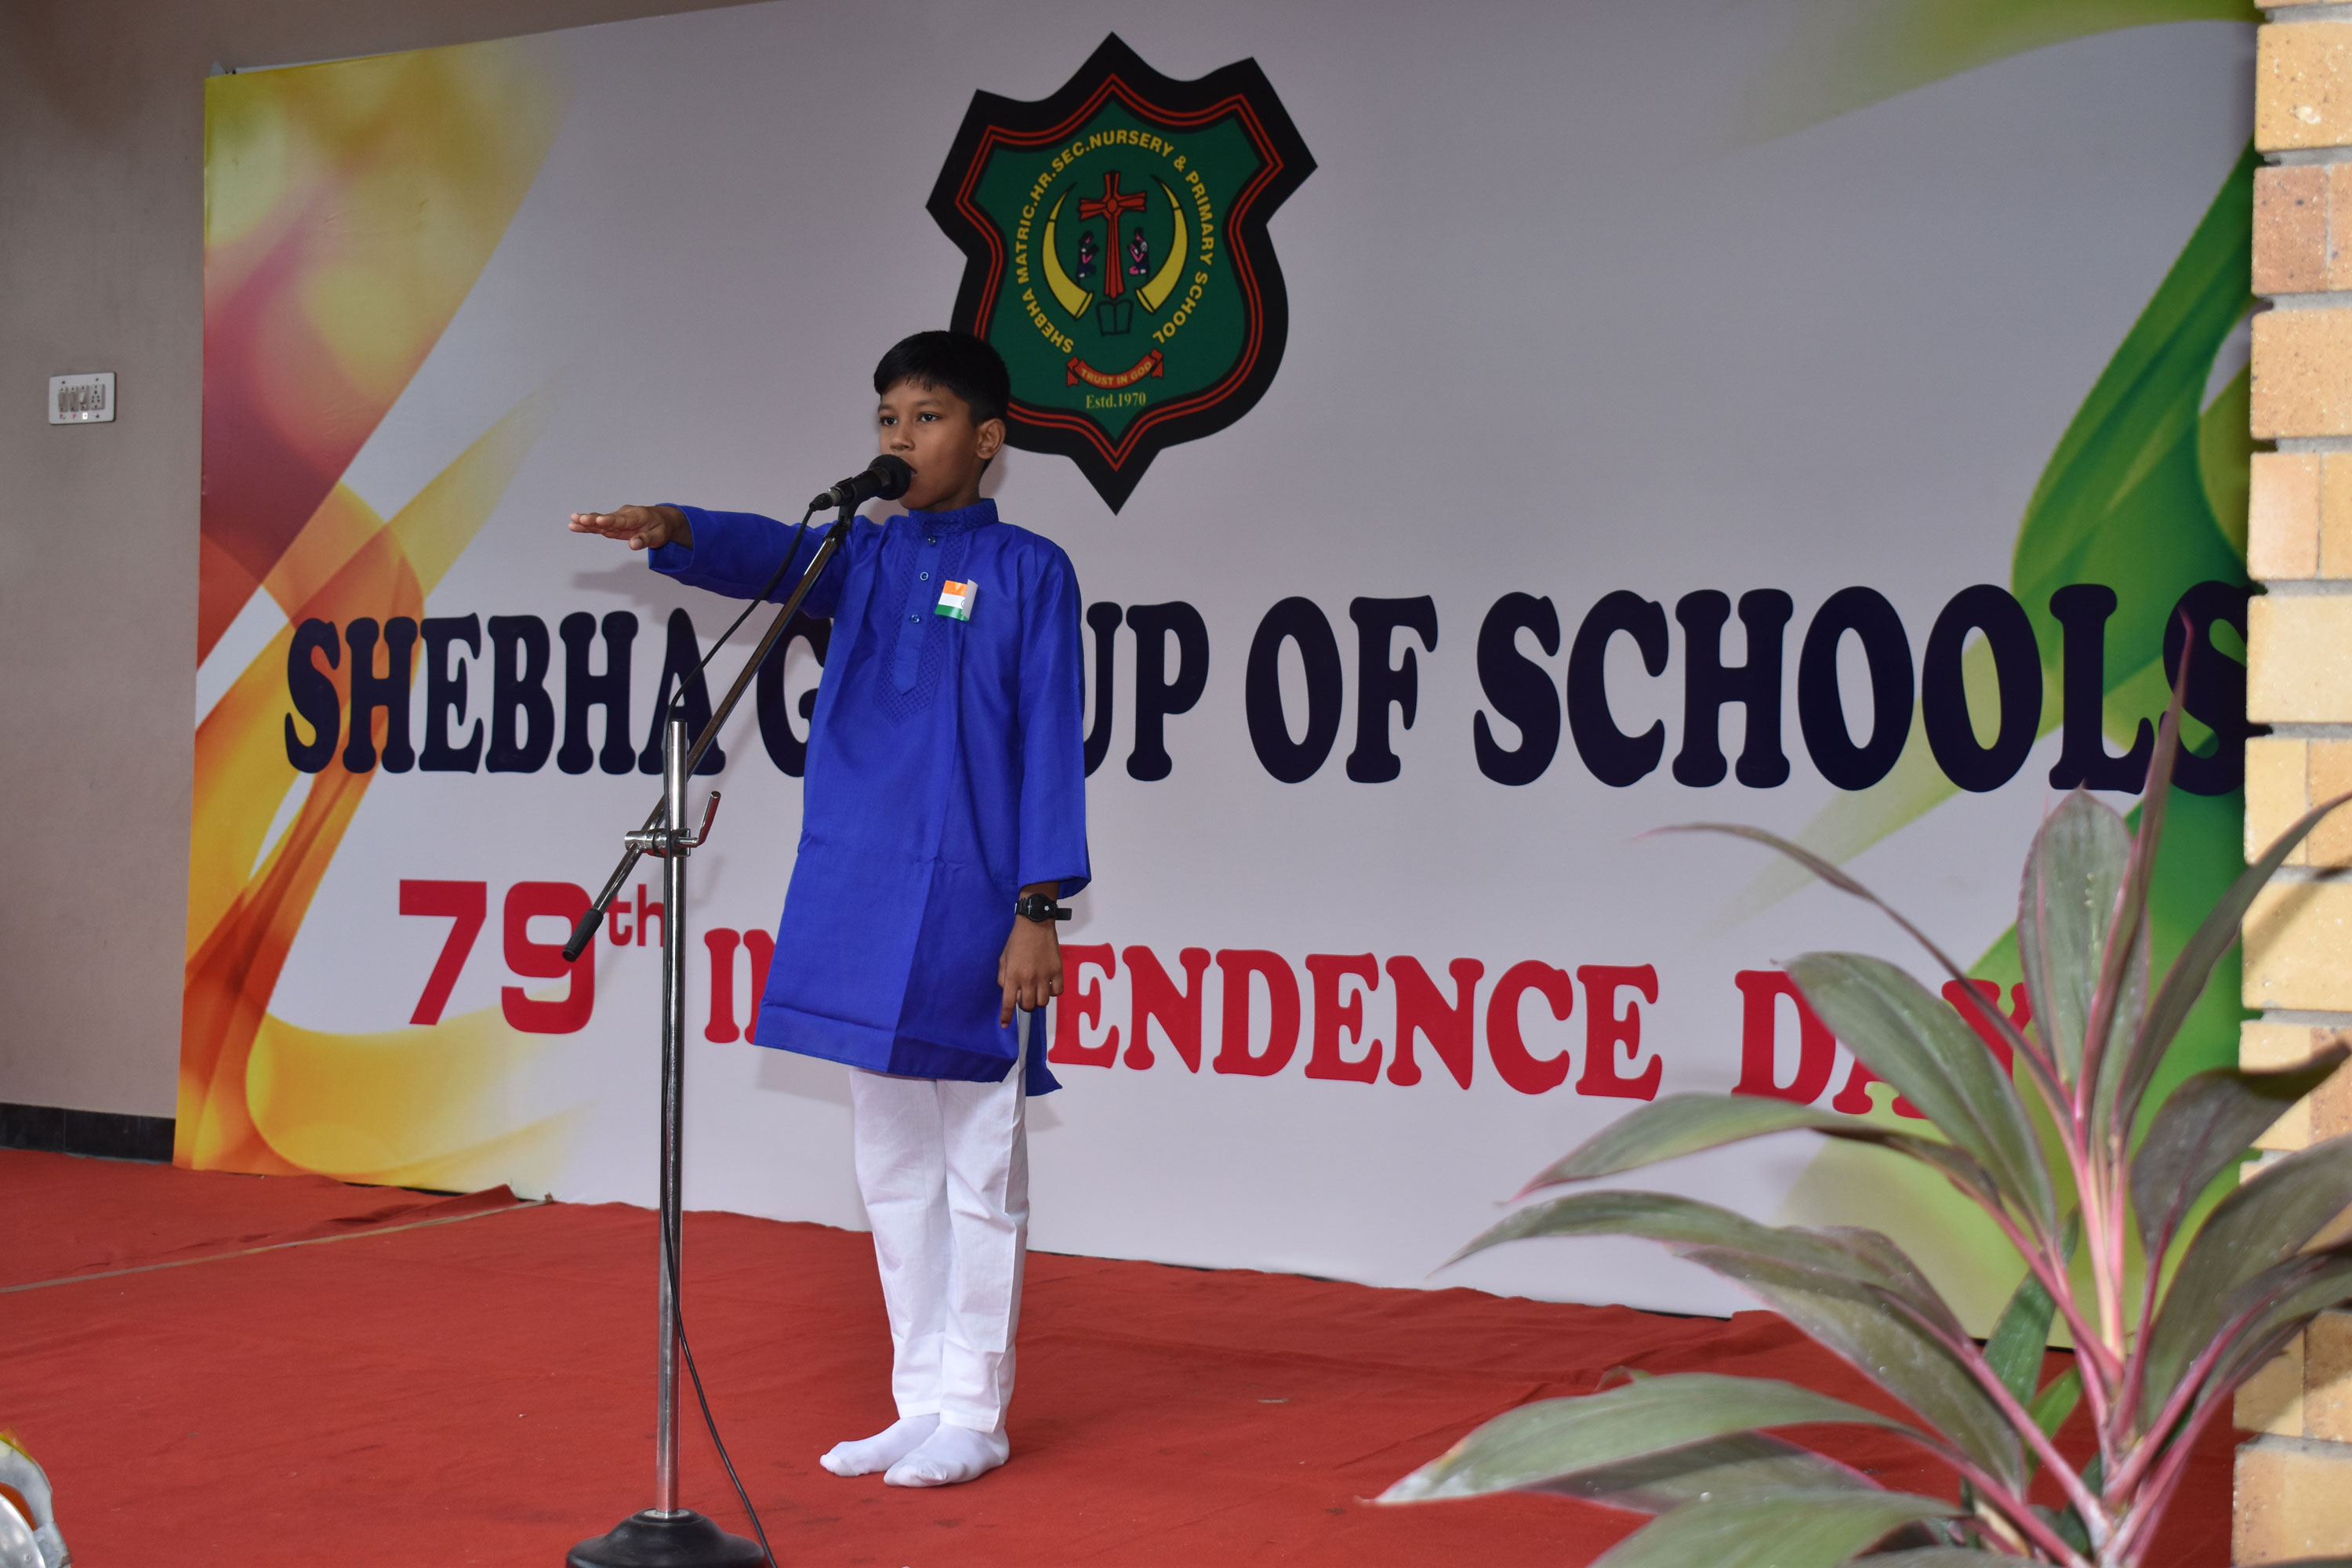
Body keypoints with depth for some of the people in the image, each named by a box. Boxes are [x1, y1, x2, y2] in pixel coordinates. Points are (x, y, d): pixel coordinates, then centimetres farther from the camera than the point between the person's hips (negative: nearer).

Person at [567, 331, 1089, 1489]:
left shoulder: (1027, 571, -3)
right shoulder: (865, 558, 12)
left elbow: (1050, 741, -6)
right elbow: (769, 557, -7)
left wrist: (1039, 906, -12)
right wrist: (668, 529, -28)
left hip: (968, 908, -6)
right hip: (862, 904, 6)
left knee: (978, 1170, 3)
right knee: (893, 1169, 12)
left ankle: (975, 1415, 13)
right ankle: (922, 1404, 23)